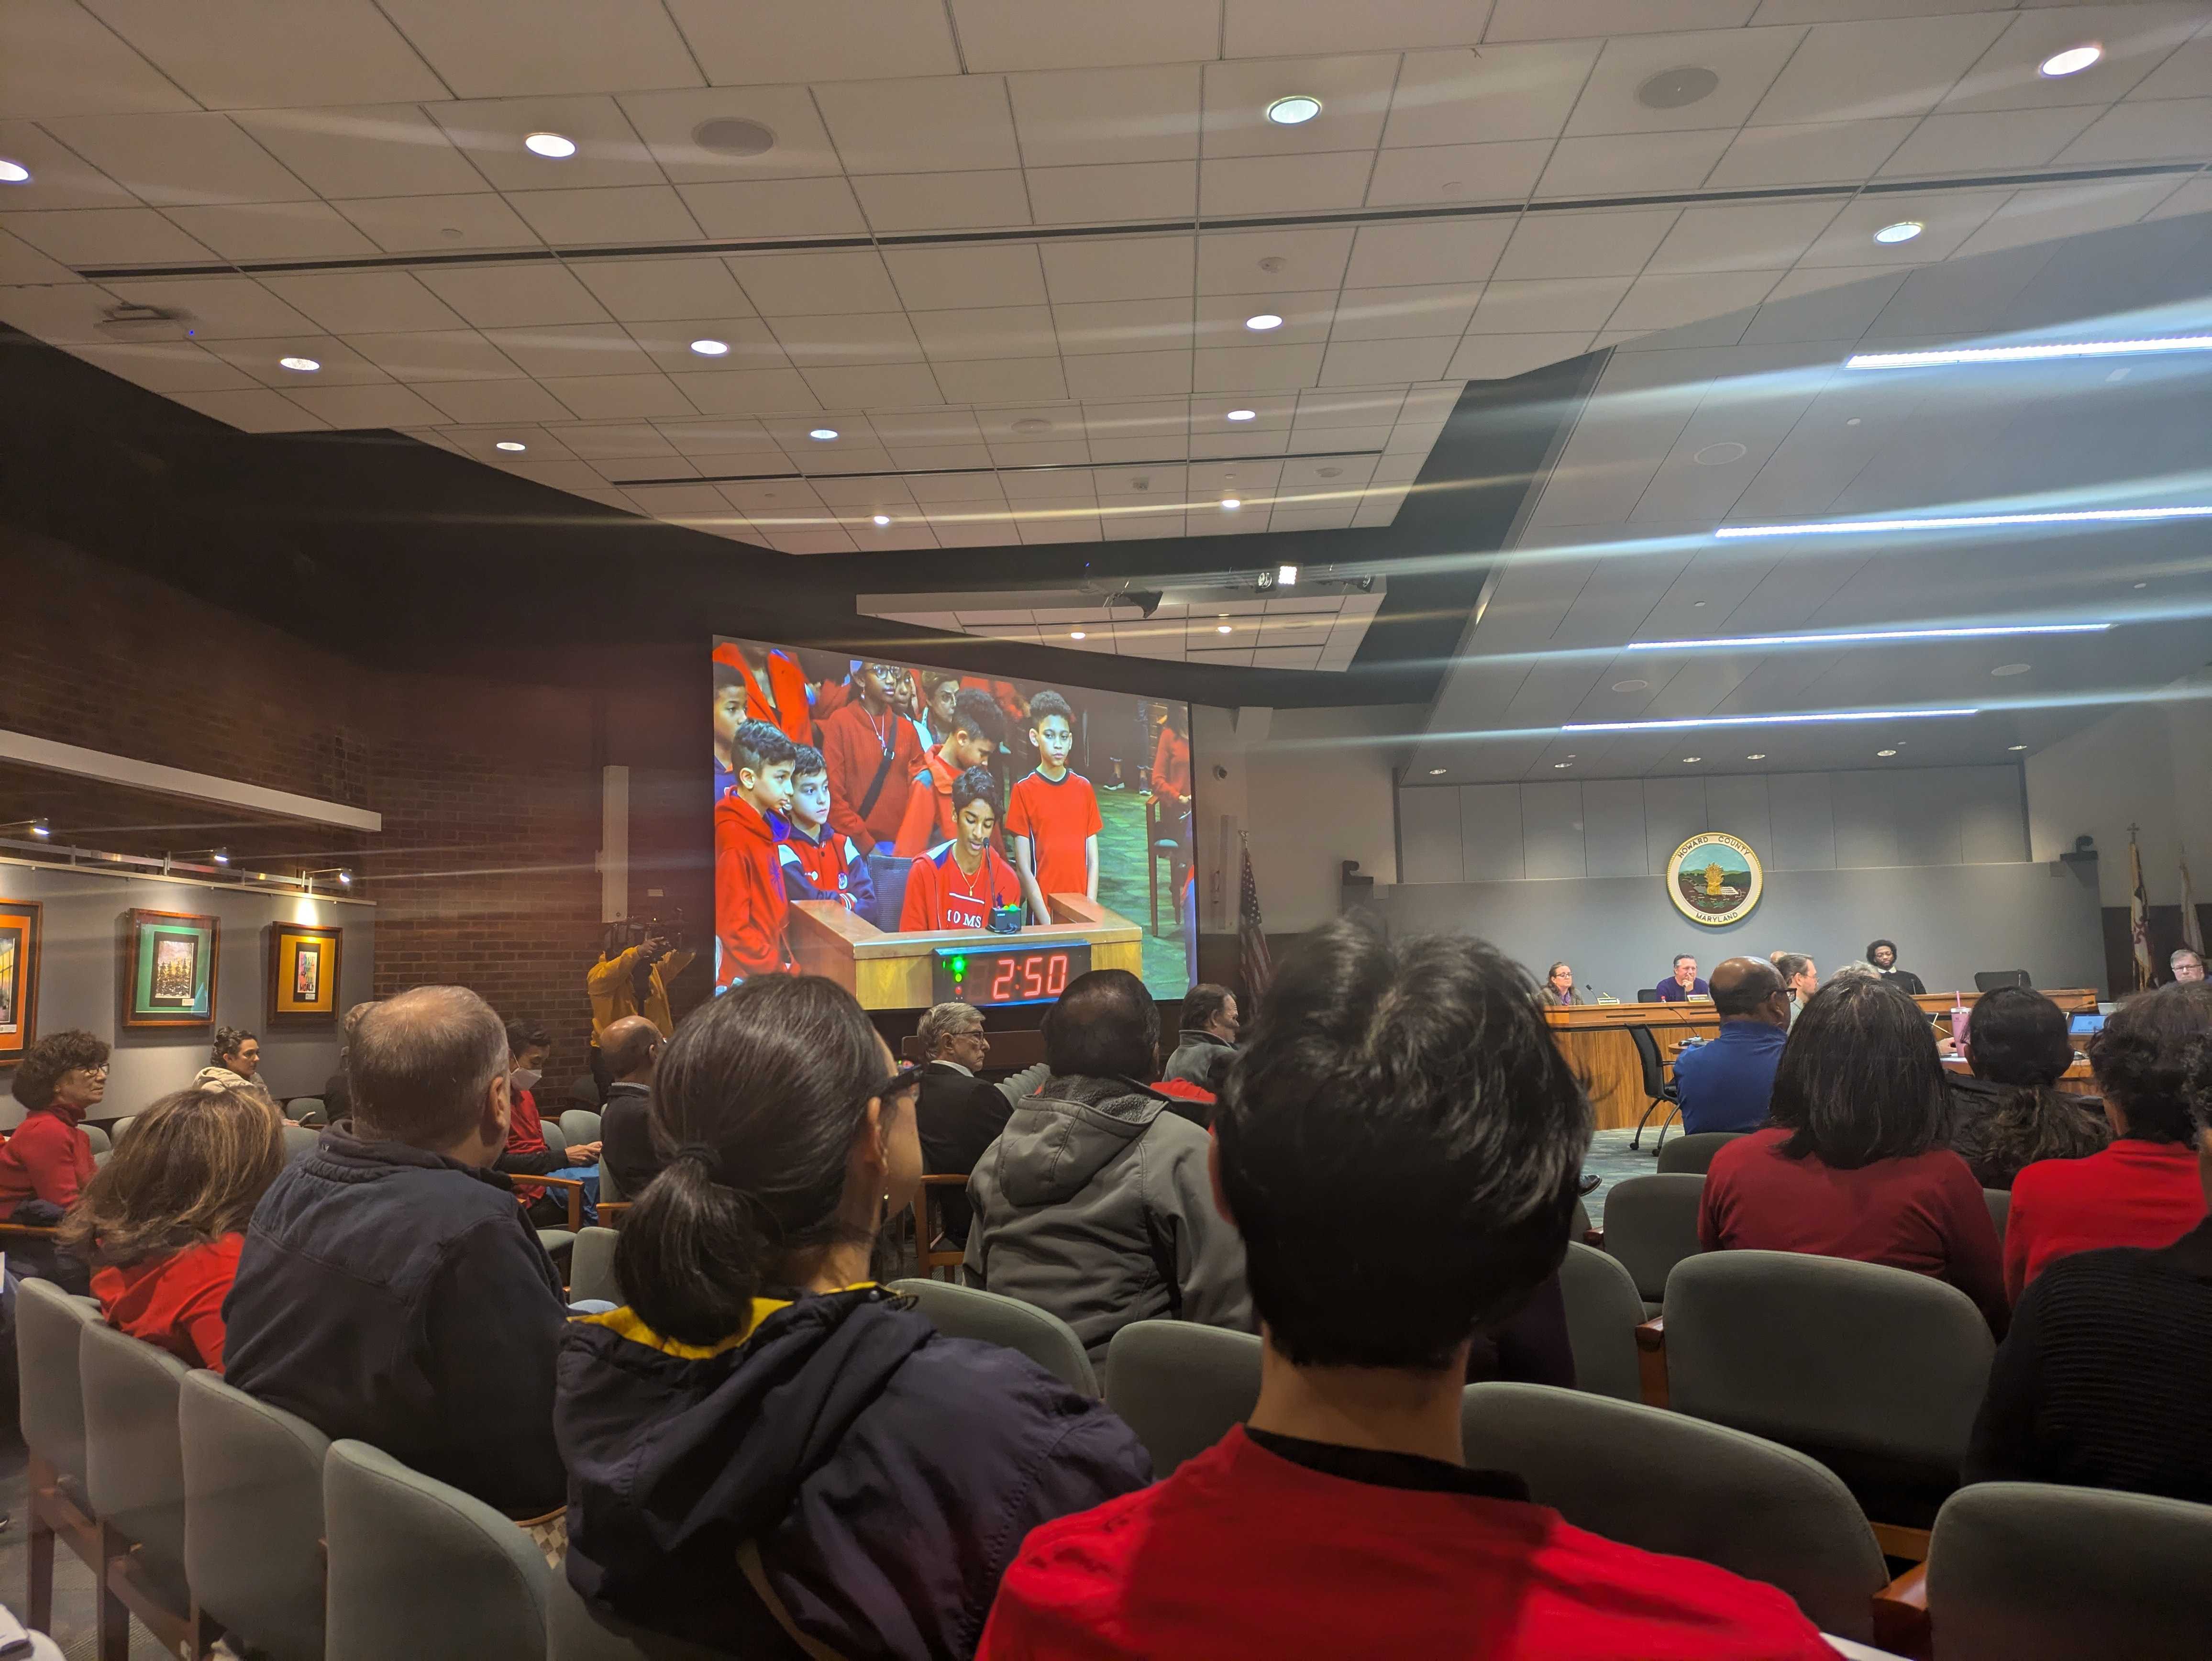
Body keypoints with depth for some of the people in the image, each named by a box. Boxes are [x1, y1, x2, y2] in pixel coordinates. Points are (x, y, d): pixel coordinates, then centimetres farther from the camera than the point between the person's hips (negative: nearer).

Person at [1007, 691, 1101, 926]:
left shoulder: (1084, 788, 7)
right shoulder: (1024, 790, -3)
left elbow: (1093, 860, 7)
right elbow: (1024, 866, -6)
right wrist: (1047, 921, -12)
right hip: (1043, 913, -3)